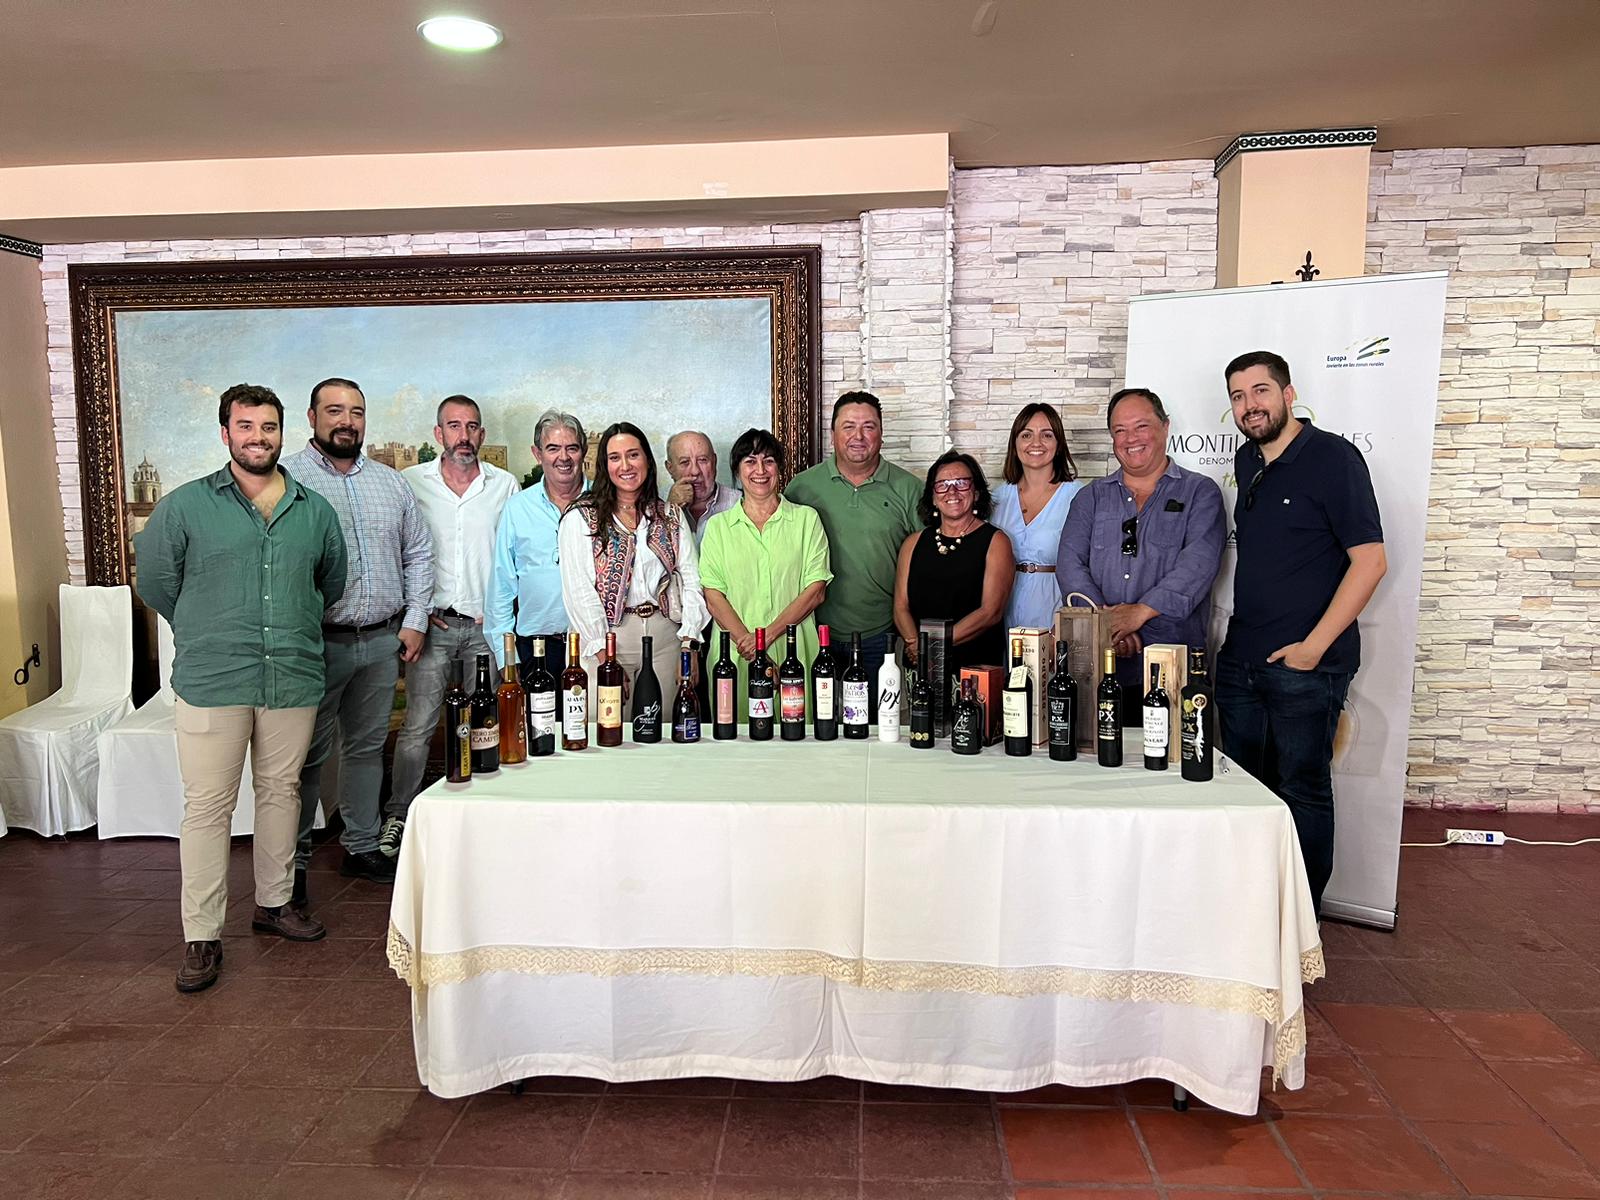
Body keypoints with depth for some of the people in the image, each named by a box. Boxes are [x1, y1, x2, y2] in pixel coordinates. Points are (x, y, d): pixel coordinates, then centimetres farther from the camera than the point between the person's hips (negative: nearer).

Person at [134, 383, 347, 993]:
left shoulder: (315, 510, 8)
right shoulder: (185, 506, 0)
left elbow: (332, 582, 20)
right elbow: (156, 582, 8)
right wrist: (207, 634, 13)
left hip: (294, 680, 3)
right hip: (212, 683, -3)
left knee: (281, 792, 14)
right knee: (208, 806, 1)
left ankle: (273, 903, 30)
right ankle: (201, 936, 11)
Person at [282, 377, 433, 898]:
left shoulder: (391, 482, 12)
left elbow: (418, 553, 15)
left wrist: (414, 621, 7)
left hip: (383, 641, 5)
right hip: (318, 641, -5)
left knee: (368, 747, 14)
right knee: (307, 754, 4)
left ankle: (362, 848, 26)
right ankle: (293, 861, 16)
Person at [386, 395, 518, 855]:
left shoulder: (505, 484, 6)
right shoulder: (411, 482, 4)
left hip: (486, 623, 1)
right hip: (433, 622, -1)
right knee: (418, 725, -2)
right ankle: (397, 815, 12)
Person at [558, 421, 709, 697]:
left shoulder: (671, 516, 12)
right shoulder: (580, 518, 1)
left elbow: (691, 581, 5)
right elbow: (579, 592, -7)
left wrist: (689, 643, -8)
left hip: (665, 638, 3)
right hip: (606, 637, -3)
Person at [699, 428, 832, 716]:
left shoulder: (806, 519, 7)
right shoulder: (718, 526, 10)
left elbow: (816, 591, 0)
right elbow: (713, 596, 1)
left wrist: (767, 634, -12)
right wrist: (746, 641, -14)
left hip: (794, 652, 0)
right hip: (735, 657, 1)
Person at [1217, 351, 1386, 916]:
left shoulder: (1331, 457, -10)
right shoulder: (1246, 462, 11)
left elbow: (1370, 561, -14)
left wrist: (1312, 647, -16)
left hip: (1305, 665, -7)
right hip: (1240, 660, 7)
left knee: (1302, 792, 4)